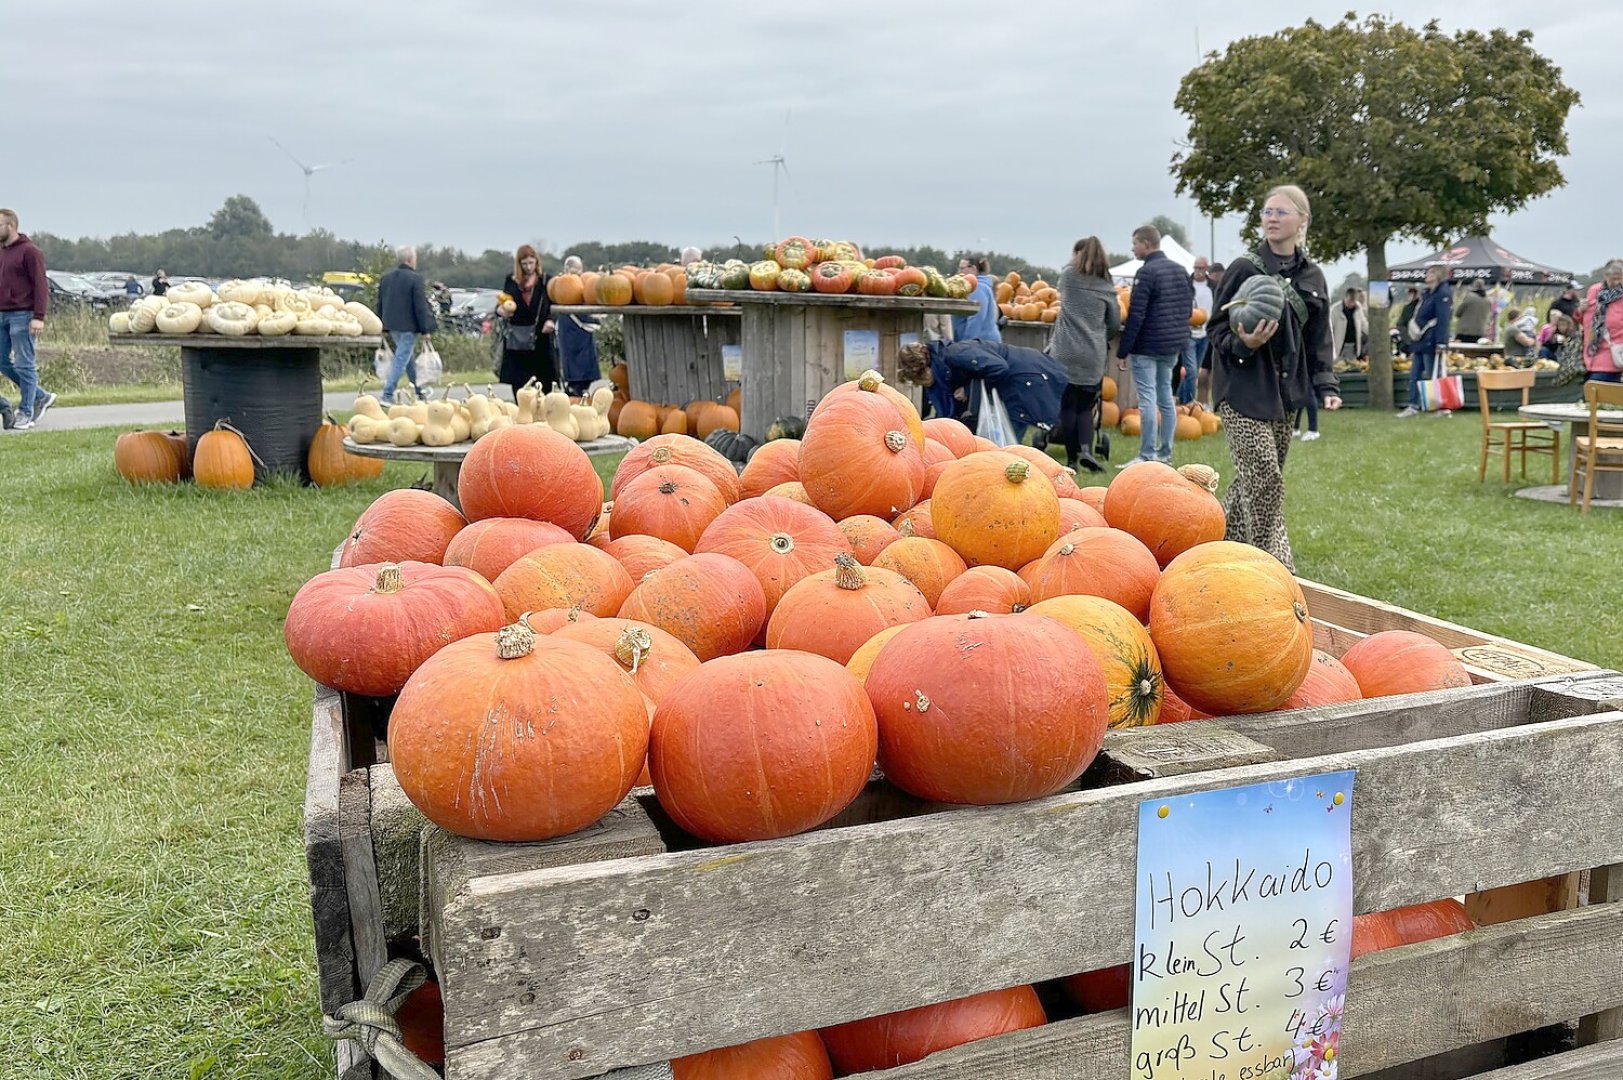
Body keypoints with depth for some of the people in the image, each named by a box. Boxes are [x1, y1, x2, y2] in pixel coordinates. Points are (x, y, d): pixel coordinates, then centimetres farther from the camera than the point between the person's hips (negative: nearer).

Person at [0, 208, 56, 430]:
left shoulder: (29, 251, -8)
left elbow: (41, 286, -13)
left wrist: (38, 317, -19)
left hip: (21, 316, -8)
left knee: (23, 364, -2)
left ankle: (26, 412, 7)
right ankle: (41, 396, 20)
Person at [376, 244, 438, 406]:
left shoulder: (386, 277, 8)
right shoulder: (415, 278, -14)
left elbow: (380, 304, 13)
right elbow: (421, 306, -14)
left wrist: (383, 326, 21)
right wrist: (425, 330, -9)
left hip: (392, 325, 8)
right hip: (408, 326, -8)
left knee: (409, 358, 21)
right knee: (401, 360, -6)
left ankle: (418, 391, 31)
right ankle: (387, 396, -12)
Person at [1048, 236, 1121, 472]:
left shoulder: (1067, 276, 3)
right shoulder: (1106, 287, 6)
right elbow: (1115, 325, 8)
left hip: (1065, 353, -1)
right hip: (1094, 357, 1)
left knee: (1067, 406, 6)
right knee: (1086, 406, 11)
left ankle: (1072, 458, 7)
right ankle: (1086, 449, -10)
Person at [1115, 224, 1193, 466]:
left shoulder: (1147, 272, -14)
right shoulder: (1179, 270, 11)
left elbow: (1136, 315, -17)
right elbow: (1188, 306, 16)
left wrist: (1123, 349, -14)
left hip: (1147, 347, -8)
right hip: (1173, 346, 8)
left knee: (1147, 398, -7)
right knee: (1165, 396, 13)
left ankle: (1147, 456, -7)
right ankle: (1165, 452, 18)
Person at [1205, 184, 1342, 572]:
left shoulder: (1312, 277, 9)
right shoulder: (1245, 268, -5)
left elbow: (1318, 340, 15)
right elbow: (1217, 329, -4)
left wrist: (1326, 385, 6)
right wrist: (1243, 343, -24)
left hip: (1284, 392, 5)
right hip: (1243, 390, -5)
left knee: (1252, 480, 10)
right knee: (1264, 477, -12)